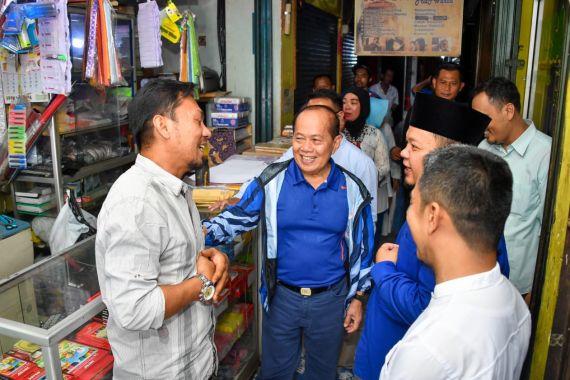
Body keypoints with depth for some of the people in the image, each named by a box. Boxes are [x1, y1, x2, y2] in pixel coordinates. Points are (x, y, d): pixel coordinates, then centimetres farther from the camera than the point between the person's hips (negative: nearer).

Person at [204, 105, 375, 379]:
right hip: (282, 295, 0)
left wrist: (357, 297, 4)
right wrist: (203, 232, -29)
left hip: (331, 298, 1)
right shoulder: (272, 181, -11)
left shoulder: (352, 190, -7)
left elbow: (361, 247, 1)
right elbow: (237, 217, -10)